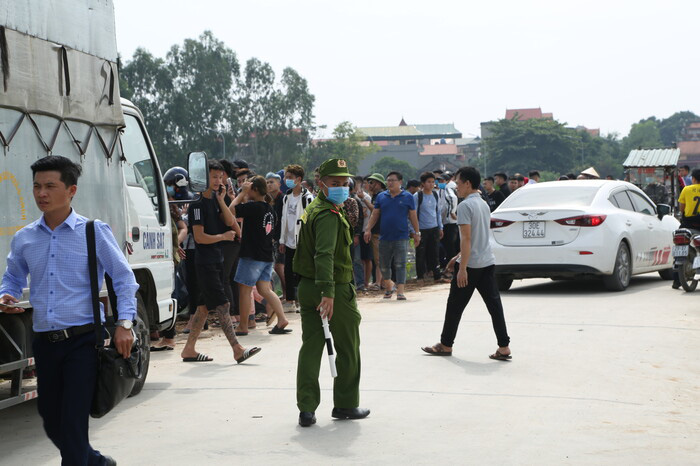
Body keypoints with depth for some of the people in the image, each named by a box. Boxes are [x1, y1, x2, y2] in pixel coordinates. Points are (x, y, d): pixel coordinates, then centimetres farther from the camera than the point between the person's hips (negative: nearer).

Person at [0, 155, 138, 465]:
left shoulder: (95, 232, -1)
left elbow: (123, 278, 1)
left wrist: (124, 323, -10)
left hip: (82, 341, -5)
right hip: (45, 343, 5)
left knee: (72, 423, -10)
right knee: (52, 424, 13)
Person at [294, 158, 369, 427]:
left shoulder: (311, 209, 14)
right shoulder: (328, 215, -17)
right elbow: (325, 254, -30)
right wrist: (328, 293, -37)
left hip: (307, 287, 9)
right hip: (336, 288, -8)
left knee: (310, 347, 7)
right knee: (348, 350, 8)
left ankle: (306, 409, 4)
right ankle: (346, 405, 18)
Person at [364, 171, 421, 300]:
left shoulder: (407, 197, 3)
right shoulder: (381, 196, 8)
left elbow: (413, 216, 6)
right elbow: (375, 215, 9)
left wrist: (417, 233, 5)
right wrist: (368, 229, -2)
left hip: (401, 237, -3)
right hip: (384, 237, 3)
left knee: (400, 265, -9)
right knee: (384, 265, 10)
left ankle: (400, 291, -10)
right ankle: (388, 286, 31)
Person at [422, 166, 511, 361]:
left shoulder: (465, 205, -13)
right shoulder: (484, 204, 15)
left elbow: (467, 238, -19)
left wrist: (462, 268, -20)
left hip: (471, 264, -8)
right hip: (488, 262, 8)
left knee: (455, 305, 6)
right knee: (494, 304, 2)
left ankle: (446, 345, 17)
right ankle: (504, 347, -3)